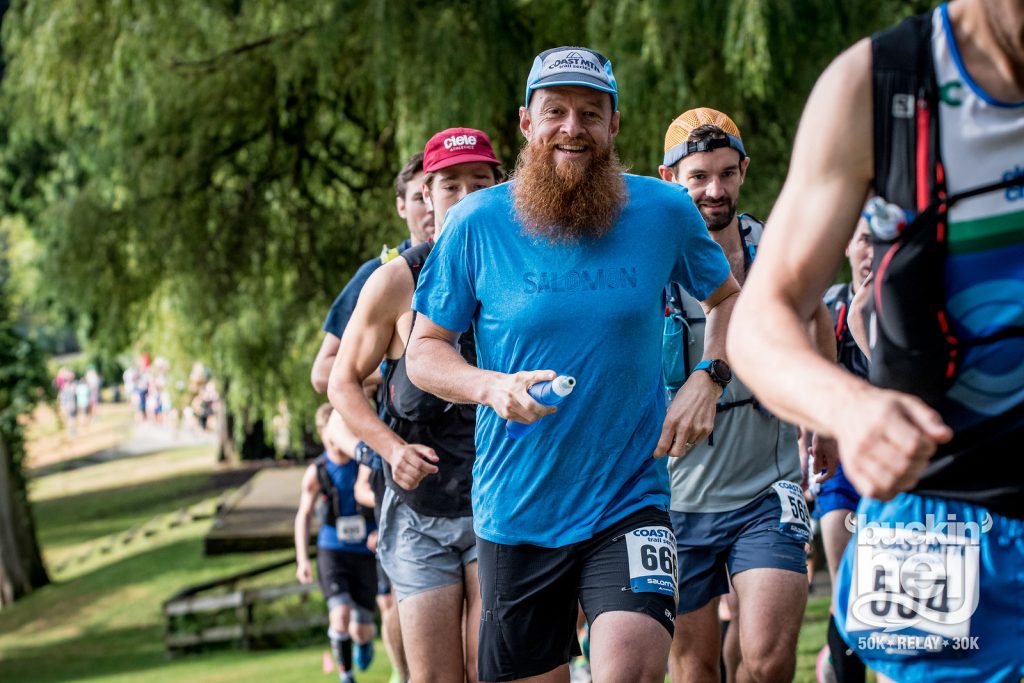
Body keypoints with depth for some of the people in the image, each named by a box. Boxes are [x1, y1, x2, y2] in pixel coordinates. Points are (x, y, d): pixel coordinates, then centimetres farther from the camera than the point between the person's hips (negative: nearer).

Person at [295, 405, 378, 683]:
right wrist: (302, 560, 0)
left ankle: (366, 639, 39)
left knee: (360, 630, 0)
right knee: (341, 616, -22)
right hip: (332, 552, 0)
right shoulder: (316, 473, -7)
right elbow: (303, 516, 7)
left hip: (366, 555, 0)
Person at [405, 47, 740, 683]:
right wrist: (493, 387, -19)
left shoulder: (664, 210, 0)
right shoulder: (477, 224, -4)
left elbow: (729, 299, 16)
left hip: (629, 503, -1)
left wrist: (706, 382, -2)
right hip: (515, 514, 1)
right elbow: (424, 350, 2)